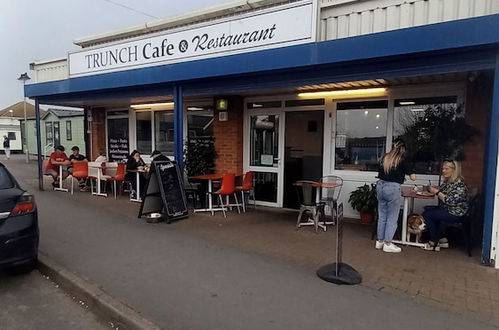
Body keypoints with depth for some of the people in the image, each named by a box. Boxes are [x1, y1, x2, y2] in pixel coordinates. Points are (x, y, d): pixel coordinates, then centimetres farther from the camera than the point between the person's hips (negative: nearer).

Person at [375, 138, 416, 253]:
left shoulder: (385, 157, 7)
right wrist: (410, 171, 14)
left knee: (382, 216, 16)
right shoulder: (402, 160, -7)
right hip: (392, 188, -5)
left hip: (380, 185, 6)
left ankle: (379, 241, 24)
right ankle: (388, 244, 12)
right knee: (392, 218, 7)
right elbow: (413, 177, -6)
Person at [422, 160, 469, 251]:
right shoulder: (447, 181, 8)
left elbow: (451, 201, -26)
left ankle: (434, 243, -2)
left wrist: (437, 192, -21)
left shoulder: (459, 184, -20)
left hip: (456, 213, -10)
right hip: (446, 209, 10)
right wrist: (434, 188, 2)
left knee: (427, 215, -16)